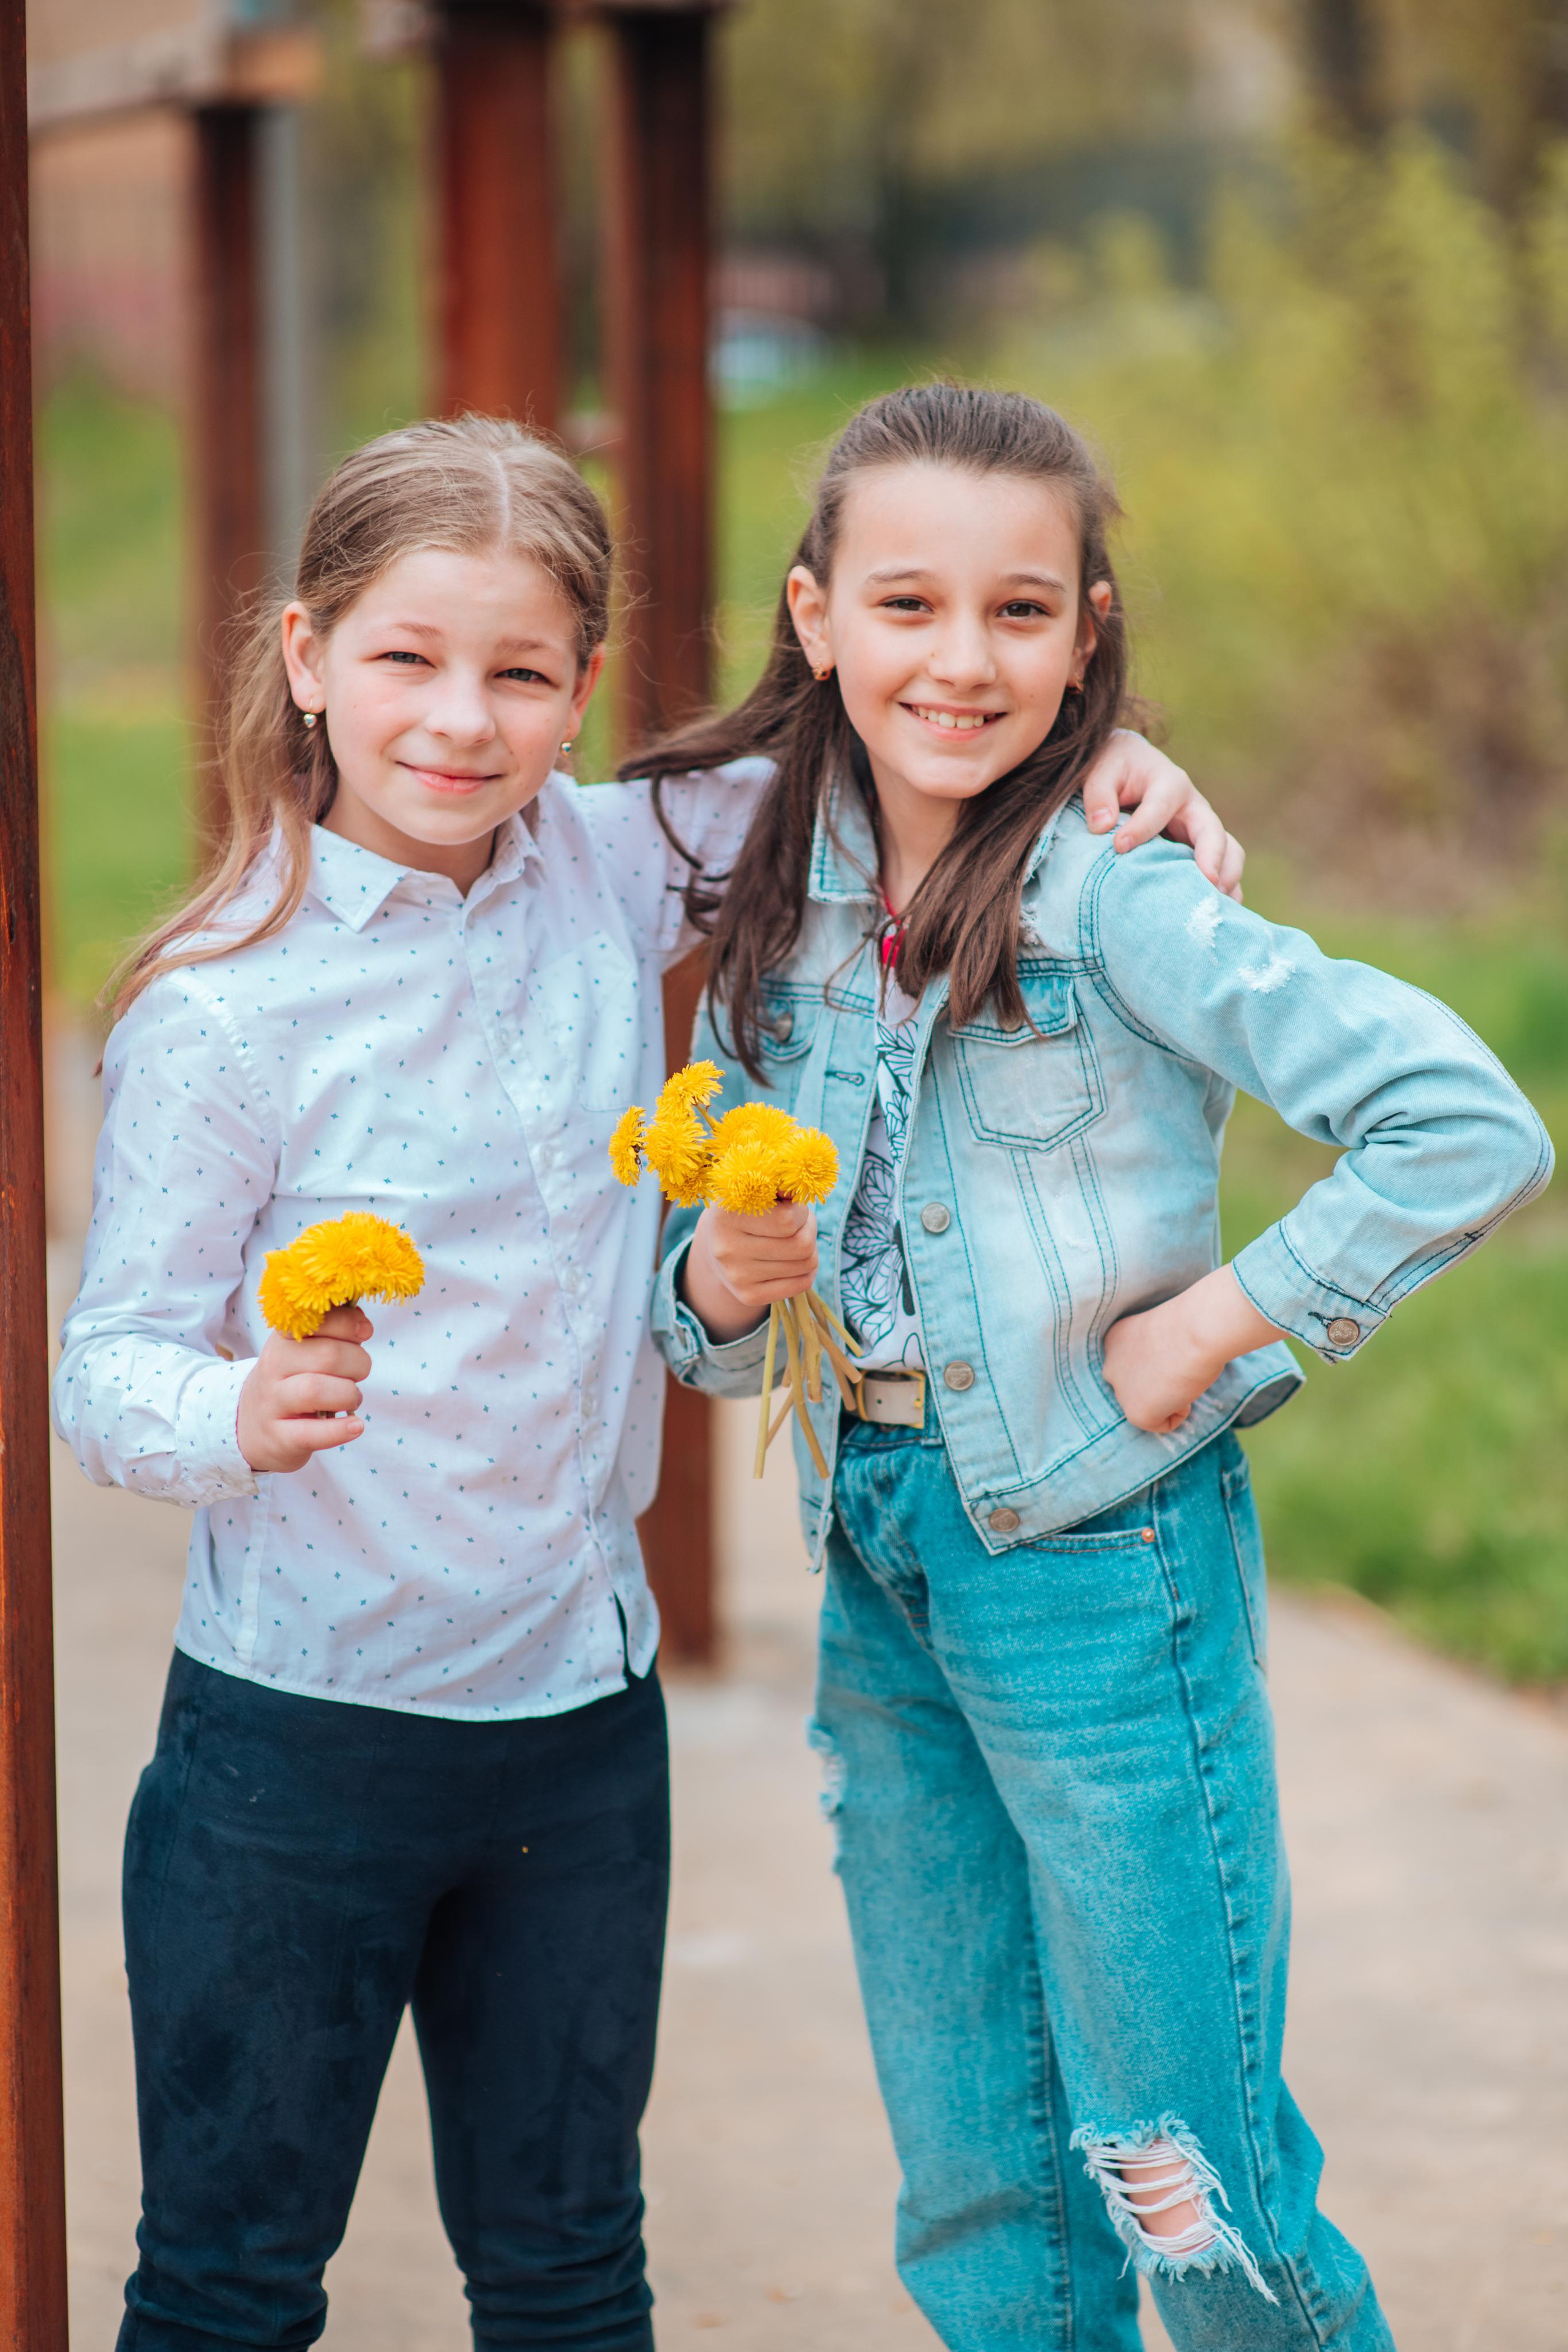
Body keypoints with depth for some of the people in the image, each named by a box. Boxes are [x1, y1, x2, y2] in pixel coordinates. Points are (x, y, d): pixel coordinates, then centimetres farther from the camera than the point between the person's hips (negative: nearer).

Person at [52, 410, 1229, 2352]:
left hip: (582, 1712, 5)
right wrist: (244, 1412, -35)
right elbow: (111, 1362, -14)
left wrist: (1092, 759, -1)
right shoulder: (225, 1011, -15)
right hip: (300, 1738, -5)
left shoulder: (607, 876, -1)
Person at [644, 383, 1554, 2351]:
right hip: (877, 1562, 6)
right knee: (973, 2183, 15)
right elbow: (709, 1294, 14)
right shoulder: (775, 917, 4)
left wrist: (1215, 1319, -17)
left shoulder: (1120, 908, -15)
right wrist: (717, 1281, -8)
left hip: (1100, 1557, -6)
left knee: (1181, 2173, -1)